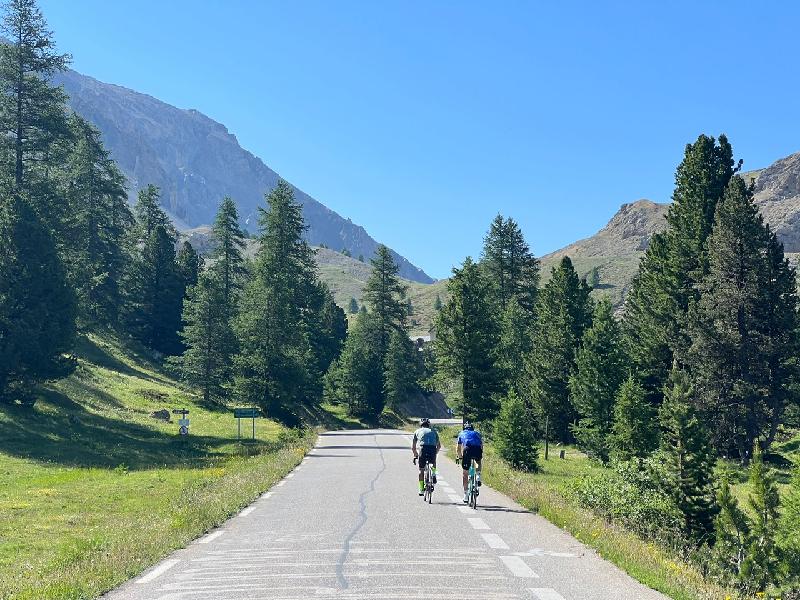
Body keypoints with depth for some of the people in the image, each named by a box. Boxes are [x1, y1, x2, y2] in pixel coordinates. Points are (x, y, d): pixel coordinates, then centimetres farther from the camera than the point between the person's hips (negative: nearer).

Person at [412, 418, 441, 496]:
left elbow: (413, 447, 25)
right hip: (433, 449, 1)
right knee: (433, 462, 32)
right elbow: (439, 446, 27)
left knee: (421, 470, 15)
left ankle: (421, 490, 16)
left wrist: (415, 456, 37)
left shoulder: (418, 431, 25)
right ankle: (433, 475, 6)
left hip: (423, 449, -1)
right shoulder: (433, 431, 28)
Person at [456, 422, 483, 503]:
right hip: (477, 450, 1)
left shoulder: (461, 434, 33)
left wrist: (459, 457, 54)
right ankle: (478, 477, 12)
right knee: (478, 462, 36)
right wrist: (481, 456, 54)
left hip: (467, 450, -1)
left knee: (465, 474, 11)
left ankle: (466, 495, 9)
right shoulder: (477, 433, 34)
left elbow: (458, 448, 37)